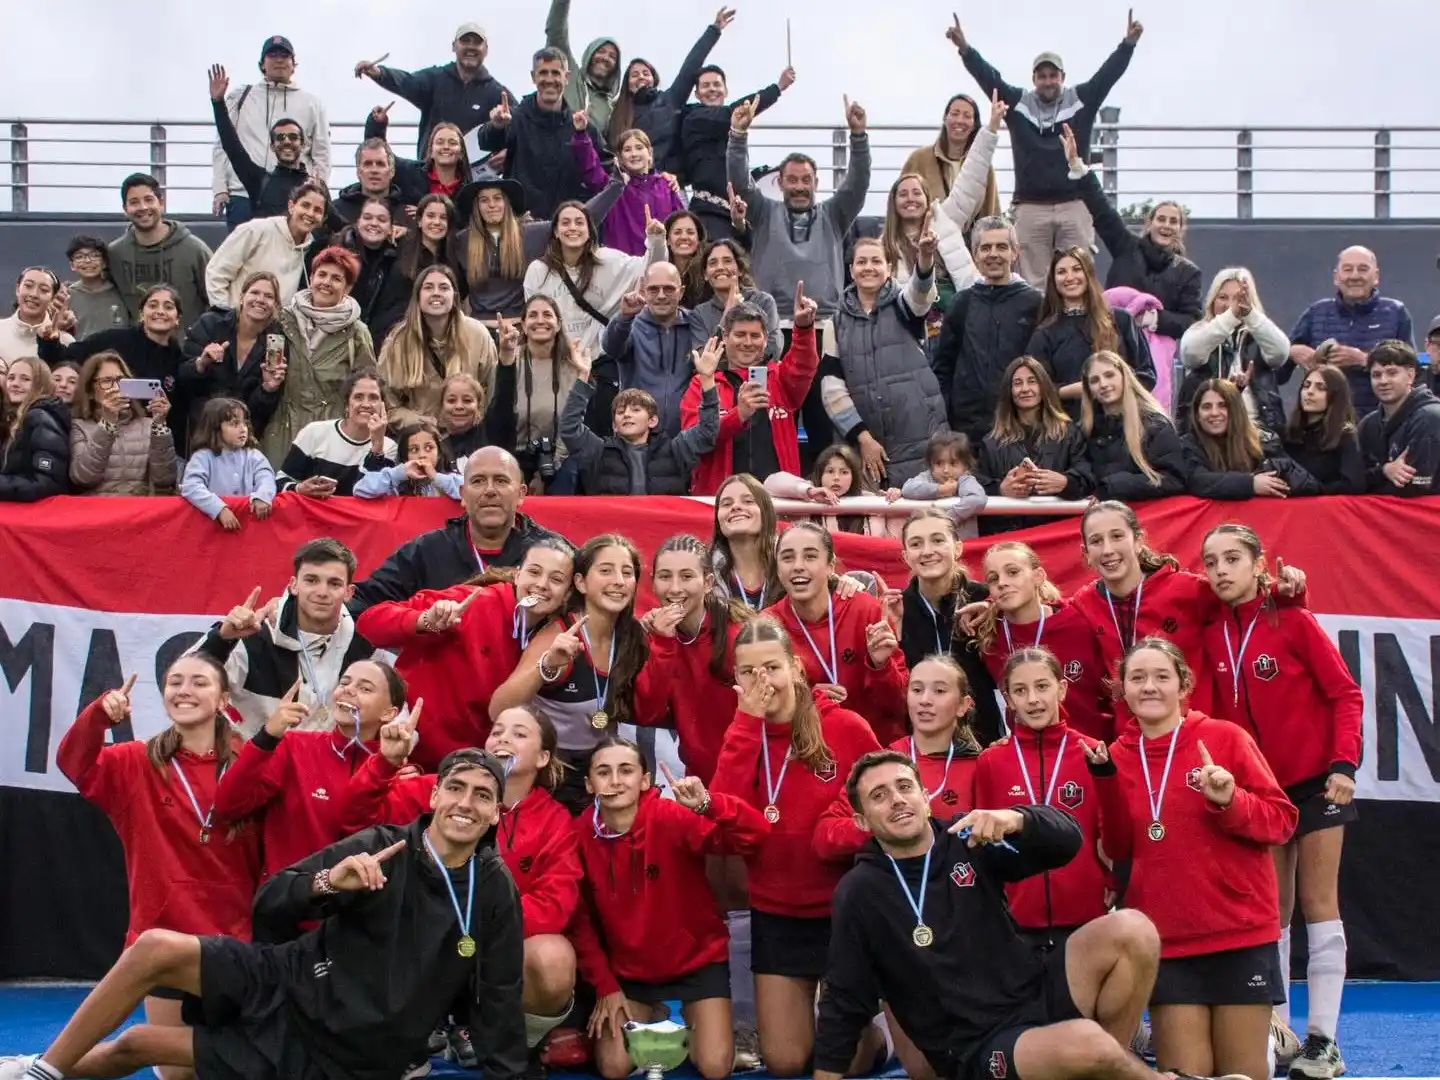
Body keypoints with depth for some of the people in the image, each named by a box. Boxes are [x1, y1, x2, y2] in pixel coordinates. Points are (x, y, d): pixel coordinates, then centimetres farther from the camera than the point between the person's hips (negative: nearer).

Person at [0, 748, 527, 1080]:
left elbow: (499, 1001, -2)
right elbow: (268, 908, -8)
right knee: (156, 949, -18)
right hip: (287, 984, 2)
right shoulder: (380, 847, -5)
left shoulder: (494, 890, -6)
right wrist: (329, 882, -27)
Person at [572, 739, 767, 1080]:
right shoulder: (579, 834, -13)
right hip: (628, 969, 2)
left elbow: (756, 835, -34)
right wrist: (605, 986, -7)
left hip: (695, 960, -2)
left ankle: (691, 1023, 23)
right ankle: (651, 1021, 26)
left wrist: (707, 804, -50)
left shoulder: (673, 818, -22)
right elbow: (581, 920, -3)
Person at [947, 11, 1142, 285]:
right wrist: (965, 49, -16)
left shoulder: (1082, 100, 5)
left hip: (1075, 206, 0)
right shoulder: (1017, 103, 6)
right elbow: (988, 77, -2)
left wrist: (1128, 44, -20)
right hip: (1031, 208, 0)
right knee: (1033, 281, 2)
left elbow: (1108, 73, -4)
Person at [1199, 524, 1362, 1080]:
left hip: (1315, 779, -4)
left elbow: (1345, 693, -11)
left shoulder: (1292, 621, -12)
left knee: (1317, 904, -2)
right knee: (1270, 911, 7)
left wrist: (1343, 764, -18)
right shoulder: (1213, 636, -1)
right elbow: (1220, 715, 4)